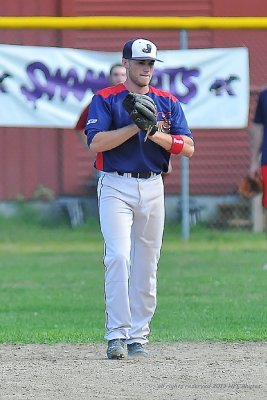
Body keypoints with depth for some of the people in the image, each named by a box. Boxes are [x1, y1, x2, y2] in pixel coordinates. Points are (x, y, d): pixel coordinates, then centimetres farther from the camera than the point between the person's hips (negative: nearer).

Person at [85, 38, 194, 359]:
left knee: (146, 266, 5)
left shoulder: (168, 103, 11)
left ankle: (138, 336, 12)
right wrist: (136, 126, -17)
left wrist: (157, 135, -14)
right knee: (118, 257, -17)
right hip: (116, 188, -4)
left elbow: (188, 148, 2)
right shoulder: (105, 100, 2)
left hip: (153, 188, 4)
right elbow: (96, 142, -13)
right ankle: (117, 335, -17)